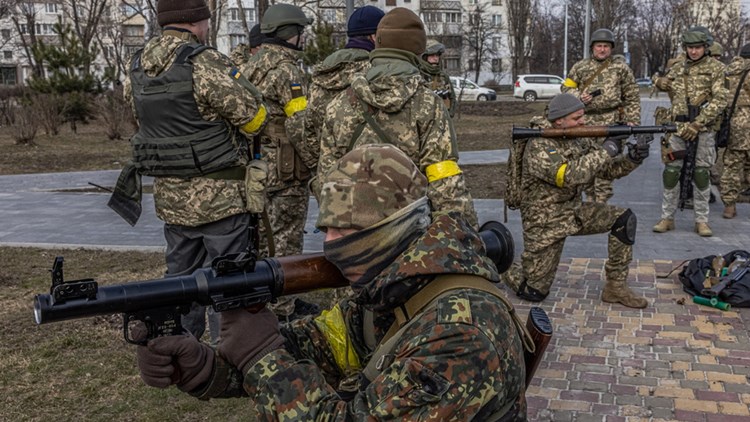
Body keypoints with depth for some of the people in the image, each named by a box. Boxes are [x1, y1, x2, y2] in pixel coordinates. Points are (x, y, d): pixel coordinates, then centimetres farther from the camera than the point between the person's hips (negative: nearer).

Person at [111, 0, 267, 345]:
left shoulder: (136, 70, 5)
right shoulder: (206, 64, -18)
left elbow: (144, 121, 13)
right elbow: (255, 118, -14)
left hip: (170, 197, 7)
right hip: (219, 196, -7)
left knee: (181, 275, 19)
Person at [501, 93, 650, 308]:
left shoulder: (580, 139, 1)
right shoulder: (539, 147, -22)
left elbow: (610, 170, 4)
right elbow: (569, 176, -36)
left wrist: (634, 157, -16)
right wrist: (606, 150, -28)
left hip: (574, 210, 7)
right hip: (546, 221, -7)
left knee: (624, 219, -10)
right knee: (534, 292, -4)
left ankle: (615, 287, 1)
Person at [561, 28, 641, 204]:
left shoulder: (621, 67, 5)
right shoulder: (580, 67, 9)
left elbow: (632, 97, 6)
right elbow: (565, 87, 15)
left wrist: (633, 121, -1)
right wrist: (579, 96, -6)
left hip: (611, 123, -3)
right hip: (585, 123, 3)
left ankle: (601, 202, -2)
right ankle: (590, 198, 22)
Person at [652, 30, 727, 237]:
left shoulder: (715, 68, -1)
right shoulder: (678, 68, 11)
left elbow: (719, 101, -9)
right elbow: (661, 82, 28)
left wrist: (697, 124, -18)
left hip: (704, 129, -3)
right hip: (678, 127, 3)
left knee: (702, 174, 1)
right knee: (671, 172, 1)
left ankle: (702, 220, 11)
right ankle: (667, 218, 10)